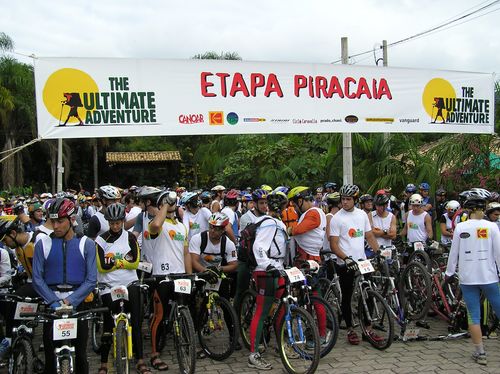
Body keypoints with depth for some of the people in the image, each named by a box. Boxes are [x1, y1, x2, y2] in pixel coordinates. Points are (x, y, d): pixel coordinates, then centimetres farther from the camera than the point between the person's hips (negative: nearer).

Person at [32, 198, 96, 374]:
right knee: (50, 354, 1)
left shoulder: (86, 244, 1)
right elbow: (37, 278, -3)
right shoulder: (43, 244, 2)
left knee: (80, 354, 4)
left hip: (77, 303, 0)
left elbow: (91, 279, -4)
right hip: (52, 303, 0)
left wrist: (70, 301, -14)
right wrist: (54, 302, -15)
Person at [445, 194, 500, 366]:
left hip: (467, 277, 1)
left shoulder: (460, 227, -2)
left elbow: (454, 253, 2)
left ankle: (480, 353, 8)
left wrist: (449, 273, 13)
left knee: (474, 316, 5)